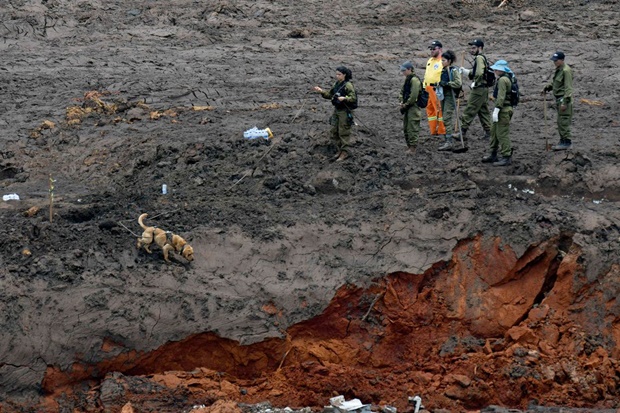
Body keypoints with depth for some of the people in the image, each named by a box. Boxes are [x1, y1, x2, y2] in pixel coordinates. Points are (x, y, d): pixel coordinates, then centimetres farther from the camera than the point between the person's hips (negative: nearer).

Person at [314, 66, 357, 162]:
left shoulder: (348, 85, -15)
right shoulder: (336, 84, 8)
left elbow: (353, 98, -19)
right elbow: (329, 95, 13)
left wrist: (344, 98, -34)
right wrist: (321, 91, -2)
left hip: (345, 111, -8)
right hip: (337, 110, 8)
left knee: (343, 132, -2)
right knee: (334, 131, 11)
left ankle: (344, 153, 8)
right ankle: (339, 150, 23)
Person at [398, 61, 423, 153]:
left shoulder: (414, 80, -16)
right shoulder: (407, 79, 15)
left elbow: (413, 96, -22)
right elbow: (402, 92, 22)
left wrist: (406, 105, -14)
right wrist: (402, 102, 5)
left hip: (413, 108, -10)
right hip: (407, 107, 10)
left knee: (412, 129, -8)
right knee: (406, 128, 16)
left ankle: (412, 148, -5)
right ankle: (409, 146, 25)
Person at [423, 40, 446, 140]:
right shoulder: (430, 61, 22)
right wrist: (424, 87, 23)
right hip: (428, 88, 9)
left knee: (439, 110, -7)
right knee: (430, 109, 10)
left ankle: (442, 131, -1)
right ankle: (433, 131, 16)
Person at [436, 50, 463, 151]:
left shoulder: (454, 71, -11)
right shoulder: (443, 71, 14)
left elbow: (458, 83, -20)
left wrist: (446, 83, -21)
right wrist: (439, 84, 10)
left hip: (450, 96, -9)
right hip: (443, 95, 9)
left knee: (447, 118, -14)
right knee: (445, 119, 10)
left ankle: (449, 142, -15)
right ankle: (447, 141, 16)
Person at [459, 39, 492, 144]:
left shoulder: (479, 58, -14)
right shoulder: (483, 58, 18)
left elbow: (479, 73, -27)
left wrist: (475, 83, -16)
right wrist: (464, 71, 10)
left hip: (478, 89, -10)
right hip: (484, 89, 10)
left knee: (469, 111, -8)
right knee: (483, 111, 14)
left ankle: (463, 133, -9)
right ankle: (488, 132, 15)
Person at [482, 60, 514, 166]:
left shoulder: (503, 80, -16)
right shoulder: (507, 78, 18)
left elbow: (501, 97, -24)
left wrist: (496, 110, -25)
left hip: (503, 110, -11)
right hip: (505, 109, 11)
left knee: (502, 133, -8)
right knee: (494, 131, 18)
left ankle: (507, 157, -6)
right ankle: (493, 155, 27)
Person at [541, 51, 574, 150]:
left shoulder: (566, 70, -17)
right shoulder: (558, 69, 13)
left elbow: (568, 88, -20)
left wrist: (565, 102, -23)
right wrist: (547, 88, 11)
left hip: (564, 98, -10)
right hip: (558, 98, 10)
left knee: (563, 121, -9)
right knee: (560, 121, 14)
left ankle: (567, 142, -6)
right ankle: (563, 141, 21)